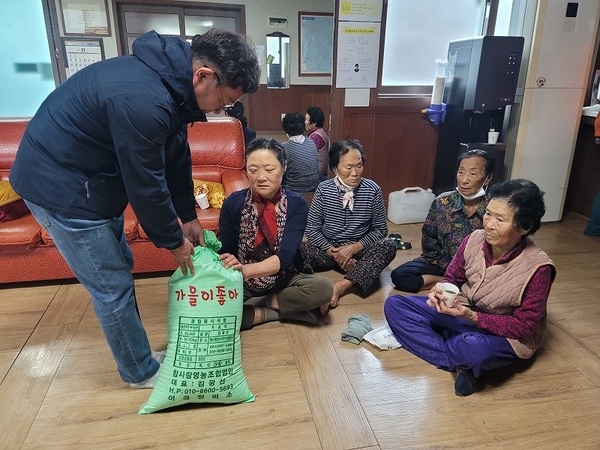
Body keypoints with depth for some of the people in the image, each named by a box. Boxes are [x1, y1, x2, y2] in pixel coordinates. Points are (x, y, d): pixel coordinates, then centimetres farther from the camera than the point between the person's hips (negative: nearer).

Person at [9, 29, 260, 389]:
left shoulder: (172, 78, -3)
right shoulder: (142, 100, -34)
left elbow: (177, 157, 6)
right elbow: (146, 185, -25)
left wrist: (189, 217, 9)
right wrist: (174, 241, -10)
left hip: (92, 178, 10)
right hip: (59, 185, -9)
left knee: (120, 268, 18)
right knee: (113, 286, 1)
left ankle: (137, 355, 36)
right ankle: (141, 372, 22)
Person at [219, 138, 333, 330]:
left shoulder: (296, 204, -11)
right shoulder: (233, 202, -10)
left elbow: (286, 256, -22)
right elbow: (224, 252, -8)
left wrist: (246, 269, -40)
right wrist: (230, 267, -34)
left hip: (282, 281, 0)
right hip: (241, 284, 0)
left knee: (323, 288, -27)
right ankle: (278, 311, -13)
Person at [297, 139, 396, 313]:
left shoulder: (373, 190, -8)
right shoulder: (323, 189, -7)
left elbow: (381, 229, -3)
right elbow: (311, 229, -6)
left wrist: (354, 248, -16)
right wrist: (334, 252, -18)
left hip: (359, 251, 0)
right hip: (329, 249, 0)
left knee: (389, 246, -30)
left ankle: (341, 285, -38)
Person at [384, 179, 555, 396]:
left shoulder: (537, 268, -25)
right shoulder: (474, 240, -14)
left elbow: (524, 327, -18)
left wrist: (472, 317, -30)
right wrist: (441, 291, -22)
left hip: (505, 335, -5)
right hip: (460, 311, 6)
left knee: (474, 347, -42)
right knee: (394, 305, -11)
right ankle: (463, 365, -15)